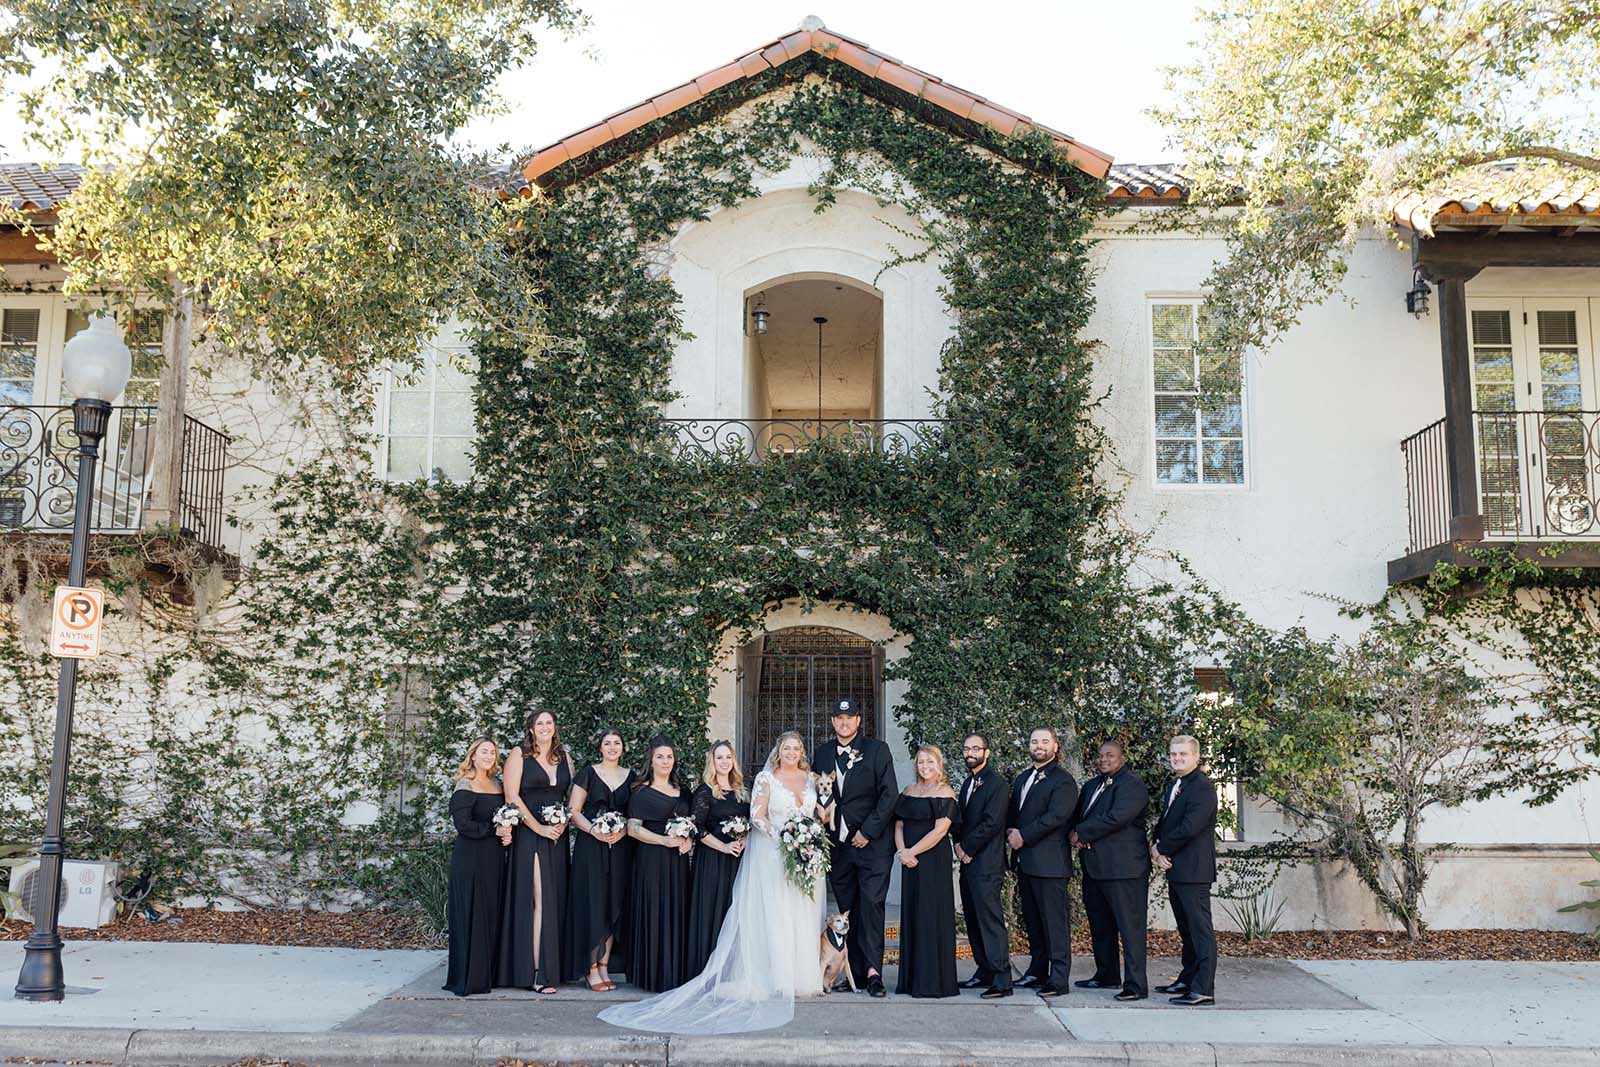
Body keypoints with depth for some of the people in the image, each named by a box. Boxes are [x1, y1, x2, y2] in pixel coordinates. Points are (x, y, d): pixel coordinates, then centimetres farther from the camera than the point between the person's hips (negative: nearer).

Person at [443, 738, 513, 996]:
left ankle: (487, 973, 15)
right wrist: (494, 830, -14)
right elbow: (462, 824, -18)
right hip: (471, 859, -7)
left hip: (494, 858, 7)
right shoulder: (466, 786, -9)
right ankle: (467, 978, 2)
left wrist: (506, 833, 1)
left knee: (492, 915, 8)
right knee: (471, 915, -4)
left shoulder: (496, 784, 14)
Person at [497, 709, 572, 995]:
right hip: (530, 836, -5)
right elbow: (512, 797, -6)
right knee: (538, 900, -10)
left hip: (558, 837, 5)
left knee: (554, 900, 4)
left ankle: (551, 966, 9)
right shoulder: (519, 755, 0)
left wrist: (564, 822, -4)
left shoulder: (564, 758, 14)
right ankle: (536, 972, -8)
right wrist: (539, 827, -11)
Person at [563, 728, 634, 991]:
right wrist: (594, 831, -15)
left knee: (614, 905, 2)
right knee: (592, 904, -6)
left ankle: (605, 966, 9)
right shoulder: (588, 774, 3)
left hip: (620, 848, 3)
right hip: (590, 847, -3)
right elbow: (574, 811, 0)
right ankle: (591, 969, -1)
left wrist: (623, 831, -9)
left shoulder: (631, 776, 11)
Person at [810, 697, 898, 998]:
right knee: (847, 910, 6)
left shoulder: (877, 749, -1)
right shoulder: (822, 753, 11)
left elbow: (889, 794, -6)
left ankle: (873, 970, -6)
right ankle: (855, 971, 10)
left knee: (872, 904, -9)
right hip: (838, 845, 4)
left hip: (872, 841, -4)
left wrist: (868, 831, -11)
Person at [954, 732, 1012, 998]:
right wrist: (958, 844, 2)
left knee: (991, 921, -10)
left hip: (986, 865, -9)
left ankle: (1002, 981, -9)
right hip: (968, 863, 9)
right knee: (973, 921, 12)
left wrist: (967, 847, -10)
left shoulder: (996, 783, -10)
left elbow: (992, 823, -16)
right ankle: (984, 972, 20)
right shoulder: (968, 783, 19)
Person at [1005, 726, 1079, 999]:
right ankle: (1037, 972, 22)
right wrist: (1011, 831, 1)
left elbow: (1056, 816, -17)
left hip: (1049, 861, -8)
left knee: (1055, 921, -6)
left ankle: (1059, 979, -4)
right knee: (1032, 921, 14)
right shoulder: (1022, 779, 20)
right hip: (1025, 861, 8)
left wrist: (1023, 836, -16)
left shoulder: (1063, 780, -7)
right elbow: (1012, 812, 22)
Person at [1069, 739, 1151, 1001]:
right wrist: (1077, 835, -3)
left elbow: (1116, 817, -20)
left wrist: (1081, 833, -12)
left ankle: (1135, 985, -6)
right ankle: (1106, 976, 27)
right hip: (1094, 867, 9)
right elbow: (1079, 816, 21)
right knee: (1100, 926, 16)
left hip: (1123, 867, -9)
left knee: (1130, 927, -7)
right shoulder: (1092, 786, 20)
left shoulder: (1132, 784, -8)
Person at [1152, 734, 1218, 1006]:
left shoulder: (1202, 787, -14)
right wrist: (1156, 847, -1)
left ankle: (1204, 989, -6)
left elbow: (1189, 827, -21)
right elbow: (1164, 822, 19)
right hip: (1176, 871, 10)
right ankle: (1188, 980, 25)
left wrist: (1162, 850, -9)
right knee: (1186, 930, 17)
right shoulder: (1175, 787, 18)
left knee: (1200, 929, -7)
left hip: (1193, 870, -10)